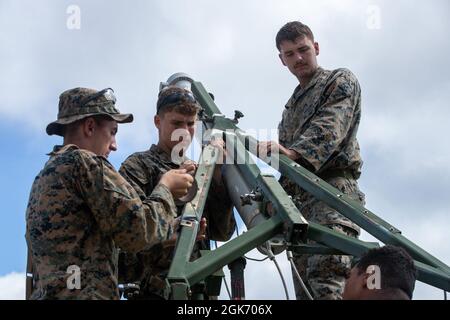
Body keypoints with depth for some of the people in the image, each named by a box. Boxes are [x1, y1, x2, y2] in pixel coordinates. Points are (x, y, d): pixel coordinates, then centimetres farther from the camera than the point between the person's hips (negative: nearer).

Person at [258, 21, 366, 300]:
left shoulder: (341, 81, 9)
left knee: (327, 282, -29)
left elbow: (329, 128, -11)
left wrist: (294, 151, -28)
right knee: (305, 288, -2)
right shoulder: (291, 107, 32)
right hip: (300, 198, 8)